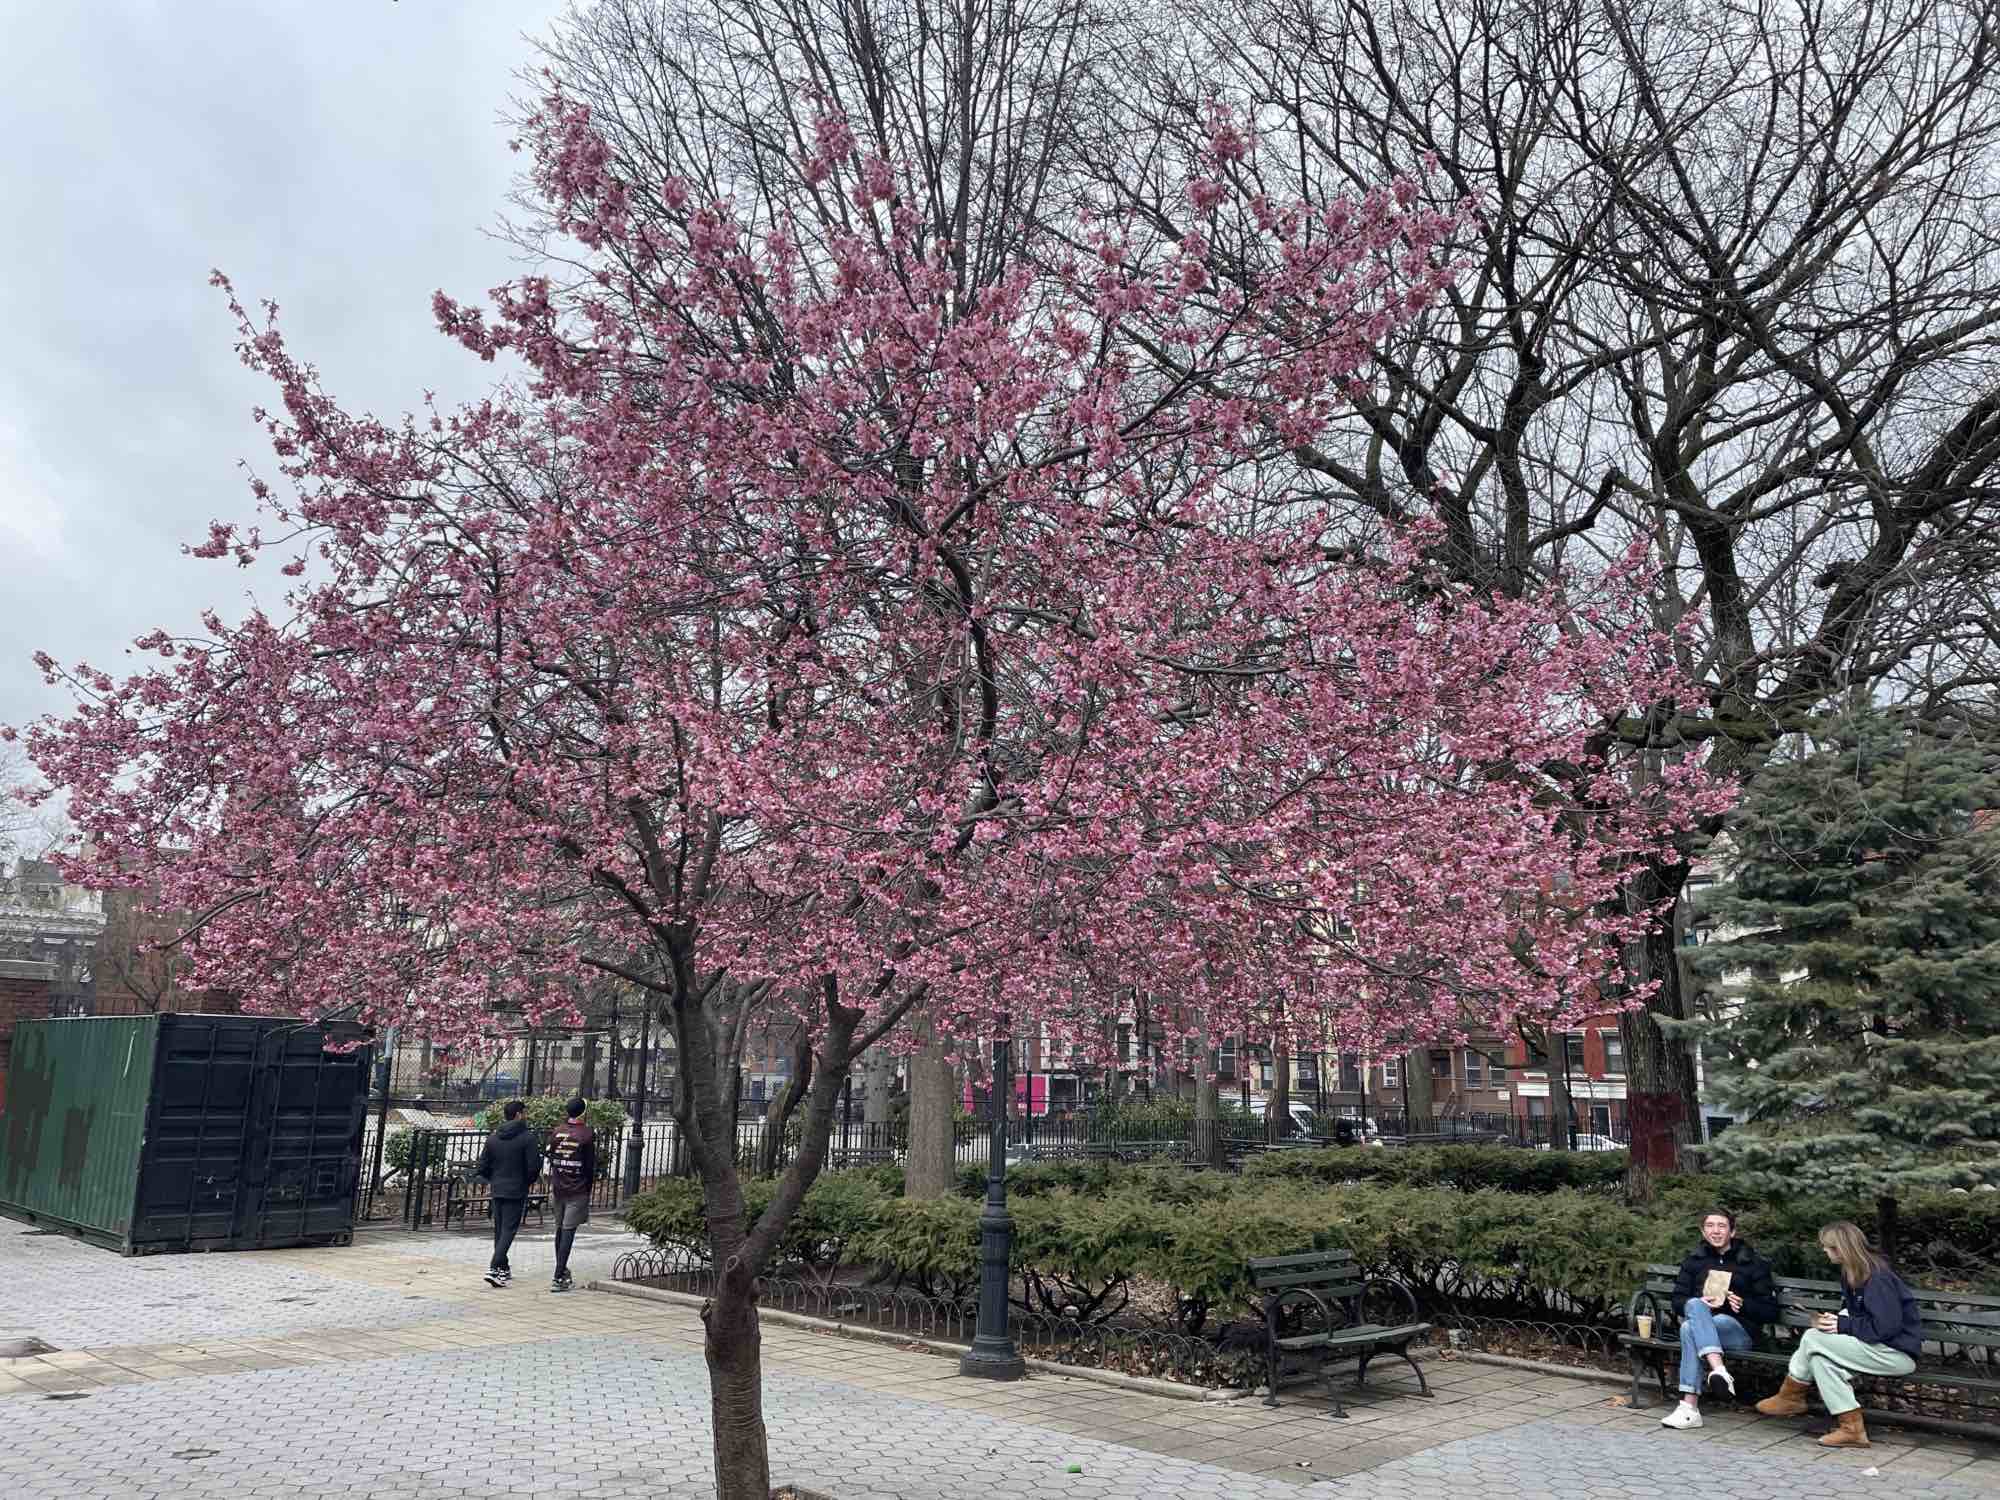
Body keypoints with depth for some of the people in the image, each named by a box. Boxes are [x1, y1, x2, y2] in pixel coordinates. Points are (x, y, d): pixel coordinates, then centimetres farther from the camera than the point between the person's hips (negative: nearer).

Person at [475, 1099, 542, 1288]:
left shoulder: (493, 1138, 3)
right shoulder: (527, 1137, -12)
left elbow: (483, 1165, 6)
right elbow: (534, 1166, -14)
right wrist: (532, 1179, 6)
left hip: (497, 1190, 5)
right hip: (517, 1191, -5)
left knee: (499, 1229, 16)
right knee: (509, 1230, -3)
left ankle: (503, 1268, 25)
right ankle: (495, 1269, -15)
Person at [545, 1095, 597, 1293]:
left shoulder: (557, 1131, 6)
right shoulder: (588, 1134, -9)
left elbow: (550, 1160, 12)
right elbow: (591, 1165, -6)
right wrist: (589, 1189, 5)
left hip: (559, 1188, 5)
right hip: (578, 1191, -5)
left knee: (560, 1229, 17)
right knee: (568, 1231, -6)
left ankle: (562, 1271, 31)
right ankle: (559, 1278, -9)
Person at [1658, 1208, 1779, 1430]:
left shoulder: (1753, 1263, 12)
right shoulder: (1694, 1261, 20)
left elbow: (1770, 1310, 8)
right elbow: (1678, 1299, 14)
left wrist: (1743, 1305, -11)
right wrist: (1700, 1304, -8)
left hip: (1740, 1330, -3)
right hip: (1701, 1316, 3)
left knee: (1690, 1328, -35)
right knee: (1694, 1306, -35)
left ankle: (1690, 1408, -42)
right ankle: (1719, 1370, -52)